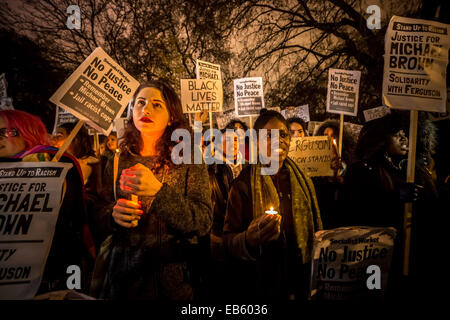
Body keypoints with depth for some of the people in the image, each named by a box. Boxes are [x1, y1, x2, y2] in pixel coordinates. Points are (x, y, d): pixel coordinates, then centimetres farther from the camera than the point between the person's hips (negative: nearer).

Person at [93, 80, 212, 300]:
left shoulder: (190, 163, -7)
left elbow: (203, 223, -16)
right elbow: (100, 213, 8)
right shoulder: (118, 163, 2)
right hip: (123, 275, 3)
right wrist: (113, 215, -15)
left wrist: (159, 191, -28)